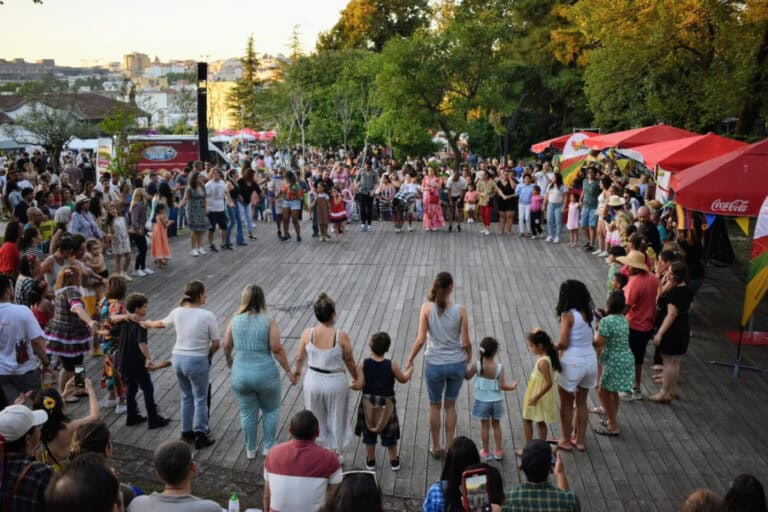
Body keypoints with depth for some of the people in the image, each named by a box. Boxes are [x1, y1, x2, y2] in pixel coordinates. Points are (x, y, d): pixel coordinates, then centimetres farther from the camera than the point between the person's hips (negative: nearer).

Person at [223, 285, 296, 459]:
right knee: (271, 410, 19)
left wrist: (229, 359, 26)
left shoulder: (235, 321, -3)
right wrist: (288, 371, -5)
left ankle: (250, 450, 27)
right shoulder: (269, 322, -12)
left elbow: (227, 346, 5)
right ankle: (268, 447, 22)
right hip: (265, 374, -2)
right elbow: (277, 349, -15)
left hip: (240, 374, 3)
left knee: (248, 412, 17)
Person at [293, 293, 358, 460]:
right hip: (335, 383, -2)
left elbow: (299, 358, 1)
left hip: (313, 381, 2)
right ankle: (335, 454, 35)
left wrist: (297, 371, 23)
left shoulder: (307, 334, -13)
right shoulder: (342, 336, -20)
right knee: (336, 419, 20)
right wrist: (357, 379, 10)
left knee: (316, 419, 22)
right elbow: (350, 362, -8)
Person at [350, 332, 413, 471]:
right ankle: (394, 461, 29)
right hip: (387, 404, -1)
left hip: (368, 404, 1)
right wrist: (410, 369, 17)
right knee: (389, 433, 18)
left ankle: (370, 461, 30)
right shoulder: (391, 365, -16)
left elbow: (359, 385, -18)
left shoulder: (363, 364, -15)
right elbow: (403, 379, -2)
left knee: (369, 433, 19)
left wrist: (350, 385, 3)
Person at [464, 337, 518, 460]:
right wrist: (512, 386, 1)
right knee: (496, 425, 17)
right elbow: (502, 386, -18)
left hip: (482, 401, 0)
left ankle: (486, 452, 21)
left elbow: (467, 377, -1)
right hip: (496, 401, 0)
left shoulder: (476, 366, -16)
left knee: (485, 426, 12)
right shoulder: (499, 367, -18)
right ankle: (498, 451, 26)